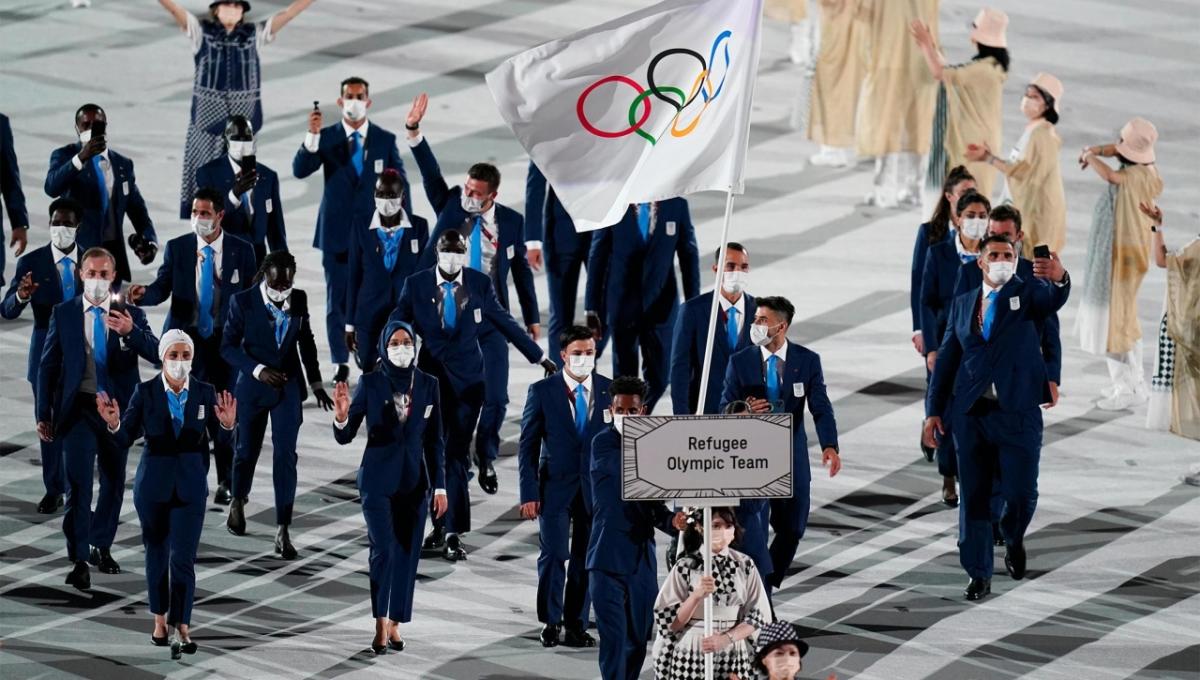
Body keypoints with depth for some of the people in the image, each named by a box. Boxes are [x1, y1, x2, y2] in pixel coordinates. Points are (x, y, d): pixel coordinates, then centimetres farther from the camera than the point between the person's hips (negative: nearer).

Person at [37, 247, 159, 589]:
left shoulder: (131, 315, 1)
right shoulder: (63, 314, 0)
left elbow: (156, 354, -14)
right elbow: (48, 365, 3)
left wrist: (131, 331, -34)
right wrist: (44, 415, -1)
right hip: (79, 408, -2)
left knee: (113, 482, 13)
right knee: (78, 484, -10)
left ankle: (102, 547, 30)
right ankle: (79, 561, -12)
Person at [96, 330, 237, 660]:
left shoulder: (205, 393, -4)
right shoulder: (145, 392, -8)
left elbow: (221, 440, -3)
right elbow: (125, 439, -8)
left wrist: (227, 424, -24)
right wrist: (114, 424, -28)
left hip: (190, 485, -1)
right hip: (153, 483, 1)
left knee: (183, 558, -8)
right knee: (157, 553, 13)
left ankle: (181, 628, -7)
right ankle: (160, 620, 28)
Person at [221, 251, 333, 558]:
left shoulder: (299, 299, -3)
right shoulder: (243, 301, -12)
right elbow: (228, 346, -10)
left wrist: (316, 383, 11)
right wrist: (258, 370, -23)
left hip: (288, 386, 1)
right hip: (253, 386, -1)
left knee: (285, 455, -8)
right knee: (247, 450, 15)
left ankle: (283, 530, -9)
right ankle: (238, 502, 45)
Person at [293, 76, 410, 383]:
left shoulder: (385, 140, 1)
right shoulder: (327, 138, -2)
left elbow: (400, 185, 5)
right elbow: (300, 170, -14)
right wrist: (312, 136, -29)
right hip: (337, 231, 0)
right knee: (337, 300, 4)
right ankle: (341, 363, 13)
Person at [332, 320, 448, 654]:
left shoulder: (428, 384, 2)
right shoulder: (370, 383, -5)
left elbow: (435, 440, 7)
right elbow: (345, 437, -5)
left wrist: (440, 486, 3)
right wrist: (342, 416, -27)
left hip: (414, 482, 3)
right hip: (378, 479, -3)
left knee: (407, 554, 4)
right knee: (383, 550, -12)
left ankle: (395, 624, 13)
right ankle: (380, 626, -5)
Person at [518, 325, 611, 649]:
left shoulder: (610, 391, 4)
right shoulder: (542, 391, -2)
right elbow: (527, 446, -1)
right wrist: (529, 493, -7)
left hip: (597, 488, 2)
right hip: (555, 486, -2)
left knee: (585, 558, 5)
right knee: (553, 553, -5)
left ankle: (576, 624, 14)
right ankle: (551, 621, 10)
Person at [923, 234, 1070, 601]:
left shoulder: (1027, 292, 4)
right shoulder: (962, 304, 13)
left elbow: (1054, 299, -19)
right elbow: (946, 359, 14)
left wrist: (1059, 279, -43)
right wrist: (934, 411, 8)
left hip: (1017, 413, -3)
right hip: (970, 414, 3)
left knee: (1021, 494, -6)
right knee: (973, 498, 5)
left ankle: (1013, 539, 27)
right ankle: (979, 575, 14)